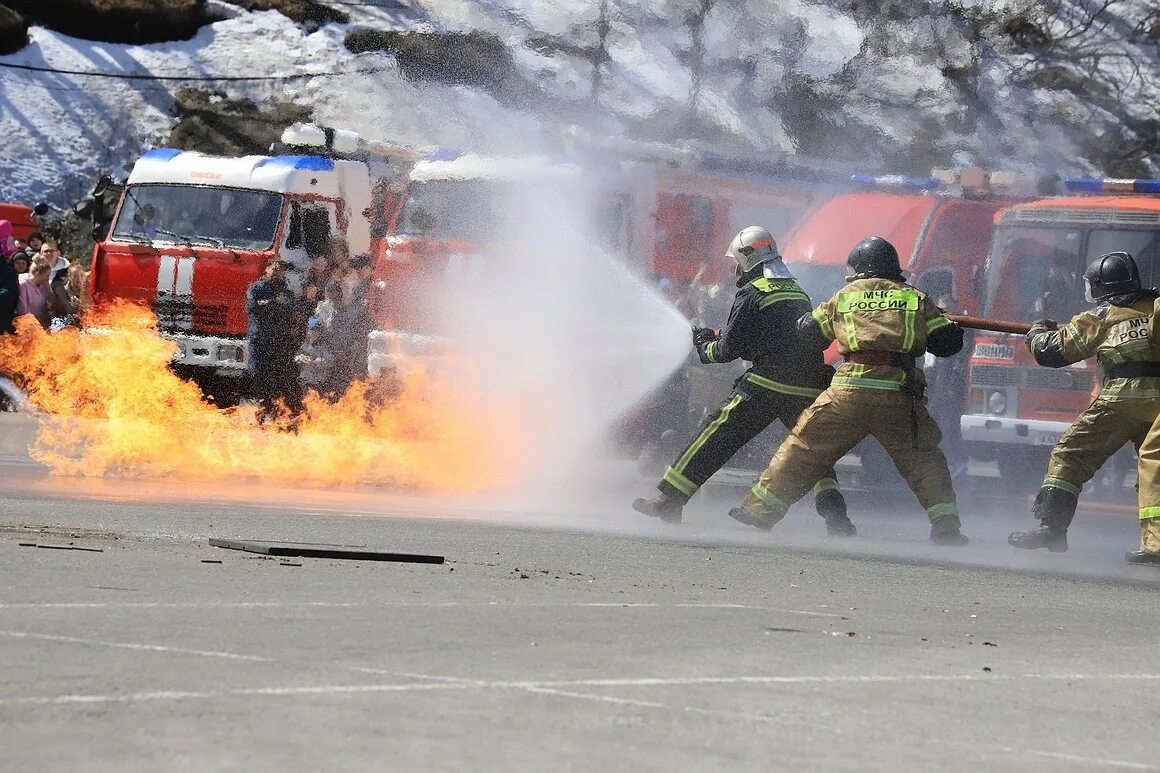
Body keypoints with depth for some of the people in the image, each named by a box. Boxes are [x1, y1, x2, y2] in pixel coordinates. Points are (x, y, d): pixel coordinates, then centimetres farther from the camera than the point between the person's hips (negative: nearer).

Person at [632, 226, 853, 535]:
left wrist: (704, 345, 21)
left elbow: (728, 350, -2)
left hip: (766, 384, -6)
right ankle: (835, 514, -3)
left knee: (715, 438, 1)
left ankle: (668, 500, 3)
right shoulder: (798, 293, 19)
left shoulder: (752, 293, -3)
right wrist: (721, 338, 26)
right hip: (808, 388, 6)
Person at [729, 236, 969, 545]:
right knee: (923, 460, 11)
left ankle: (759, 509, 13)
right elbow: (948, 343, 10)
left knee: (804, 449, 11)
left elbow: (809, 331, 22)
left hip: (849, 389, 0)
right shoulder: (916, 299, 12)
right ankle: (946, 526, -1)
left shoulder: (846, 296, 14)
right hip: (899, 393, 0)